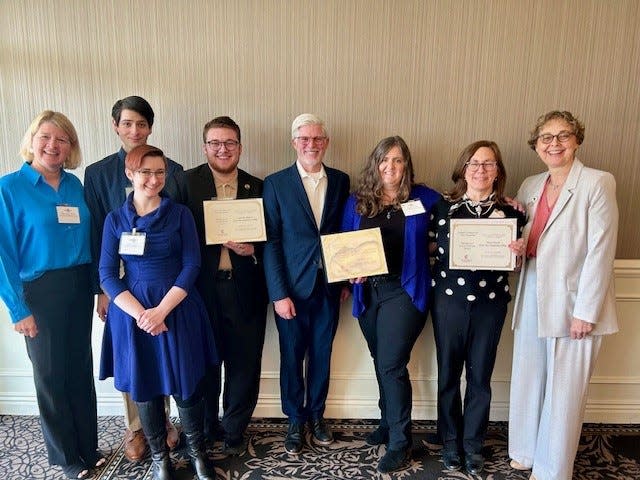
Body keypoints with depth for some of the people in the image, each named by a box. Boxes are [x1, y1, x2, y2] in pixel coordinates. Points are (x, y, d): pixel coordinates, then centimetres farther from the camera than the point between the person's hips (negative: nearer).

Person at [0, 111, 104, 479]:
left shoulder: (75, 185, 4)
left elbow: (87, 238, 8)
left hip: (79, 288, 4)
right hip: (40, 292, -4)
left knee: (82, 369, 14)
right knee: (51, 374, 12)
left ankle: (88, 446, 33)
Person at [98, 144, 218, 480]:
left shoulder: (180, 214, 0)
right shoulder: (115, 219, 3)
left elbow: (191, 266, -5)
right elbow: (107, 274, -2)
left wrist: (161, 310, -15)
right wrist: (139, 313, -14)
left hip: (178, 310, -1)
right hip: (132, 314, 1)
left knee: (187, 385, 5)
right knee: (144, 388, 11)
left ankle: (197, 450, 30)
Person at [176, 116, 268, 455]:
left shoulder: (257, 187, 7)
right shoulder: (187, 182, 0)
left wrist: (252, 249, -11)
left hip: (245, 290, 2)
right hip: (202, 288, -1)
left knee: (244, 364, 10)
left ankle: (234, 430, 34)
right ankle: (205, 428, 37)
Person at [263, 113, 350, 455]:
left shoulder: (341, 181, 3)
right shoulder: (276, 183, -5)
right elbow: (270, 243, -8)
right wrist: (279, 294, -12)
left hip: (329, 286, 2)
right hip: (292, 288, -2)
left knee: (321, 355, 16)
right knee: (292, 357, 12)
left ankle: (317, 415, 37)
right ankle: (295, 421, 34)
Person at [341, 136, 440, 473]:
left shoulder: (423, 199, 0)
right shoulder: (357, 202, 6)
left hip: (404, 291, -4)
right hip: (368, 292, 4)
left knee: (391, 365, -5)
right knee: (381, 363, 17)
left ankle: (400, 442, 13)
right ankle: (389, 423, 37)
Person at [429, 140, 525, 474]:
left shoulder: (510, 210, 1)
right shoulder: (444, 205, 0)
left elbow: (515, 260, 8)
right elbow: (430, 247, 5)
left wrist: (518, 253, -13)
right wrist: (449, 249, -13)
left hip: (490, 301, 1)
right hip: (448, 298, 0)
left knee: (480, 375, 10)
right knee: (448, 373, 10)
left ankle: (473, 445, 29)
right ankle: (450, 440, 29)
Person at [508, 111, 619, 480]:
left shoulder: (598, 183, -8)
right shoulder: (530, 186, 10)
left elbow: (601, 250, -13)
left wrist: (586, 311, -15)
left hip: (573, 303, -6)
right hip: (532, 298, 6)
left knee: (564, 391, 6)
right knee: (527, 381, 15)